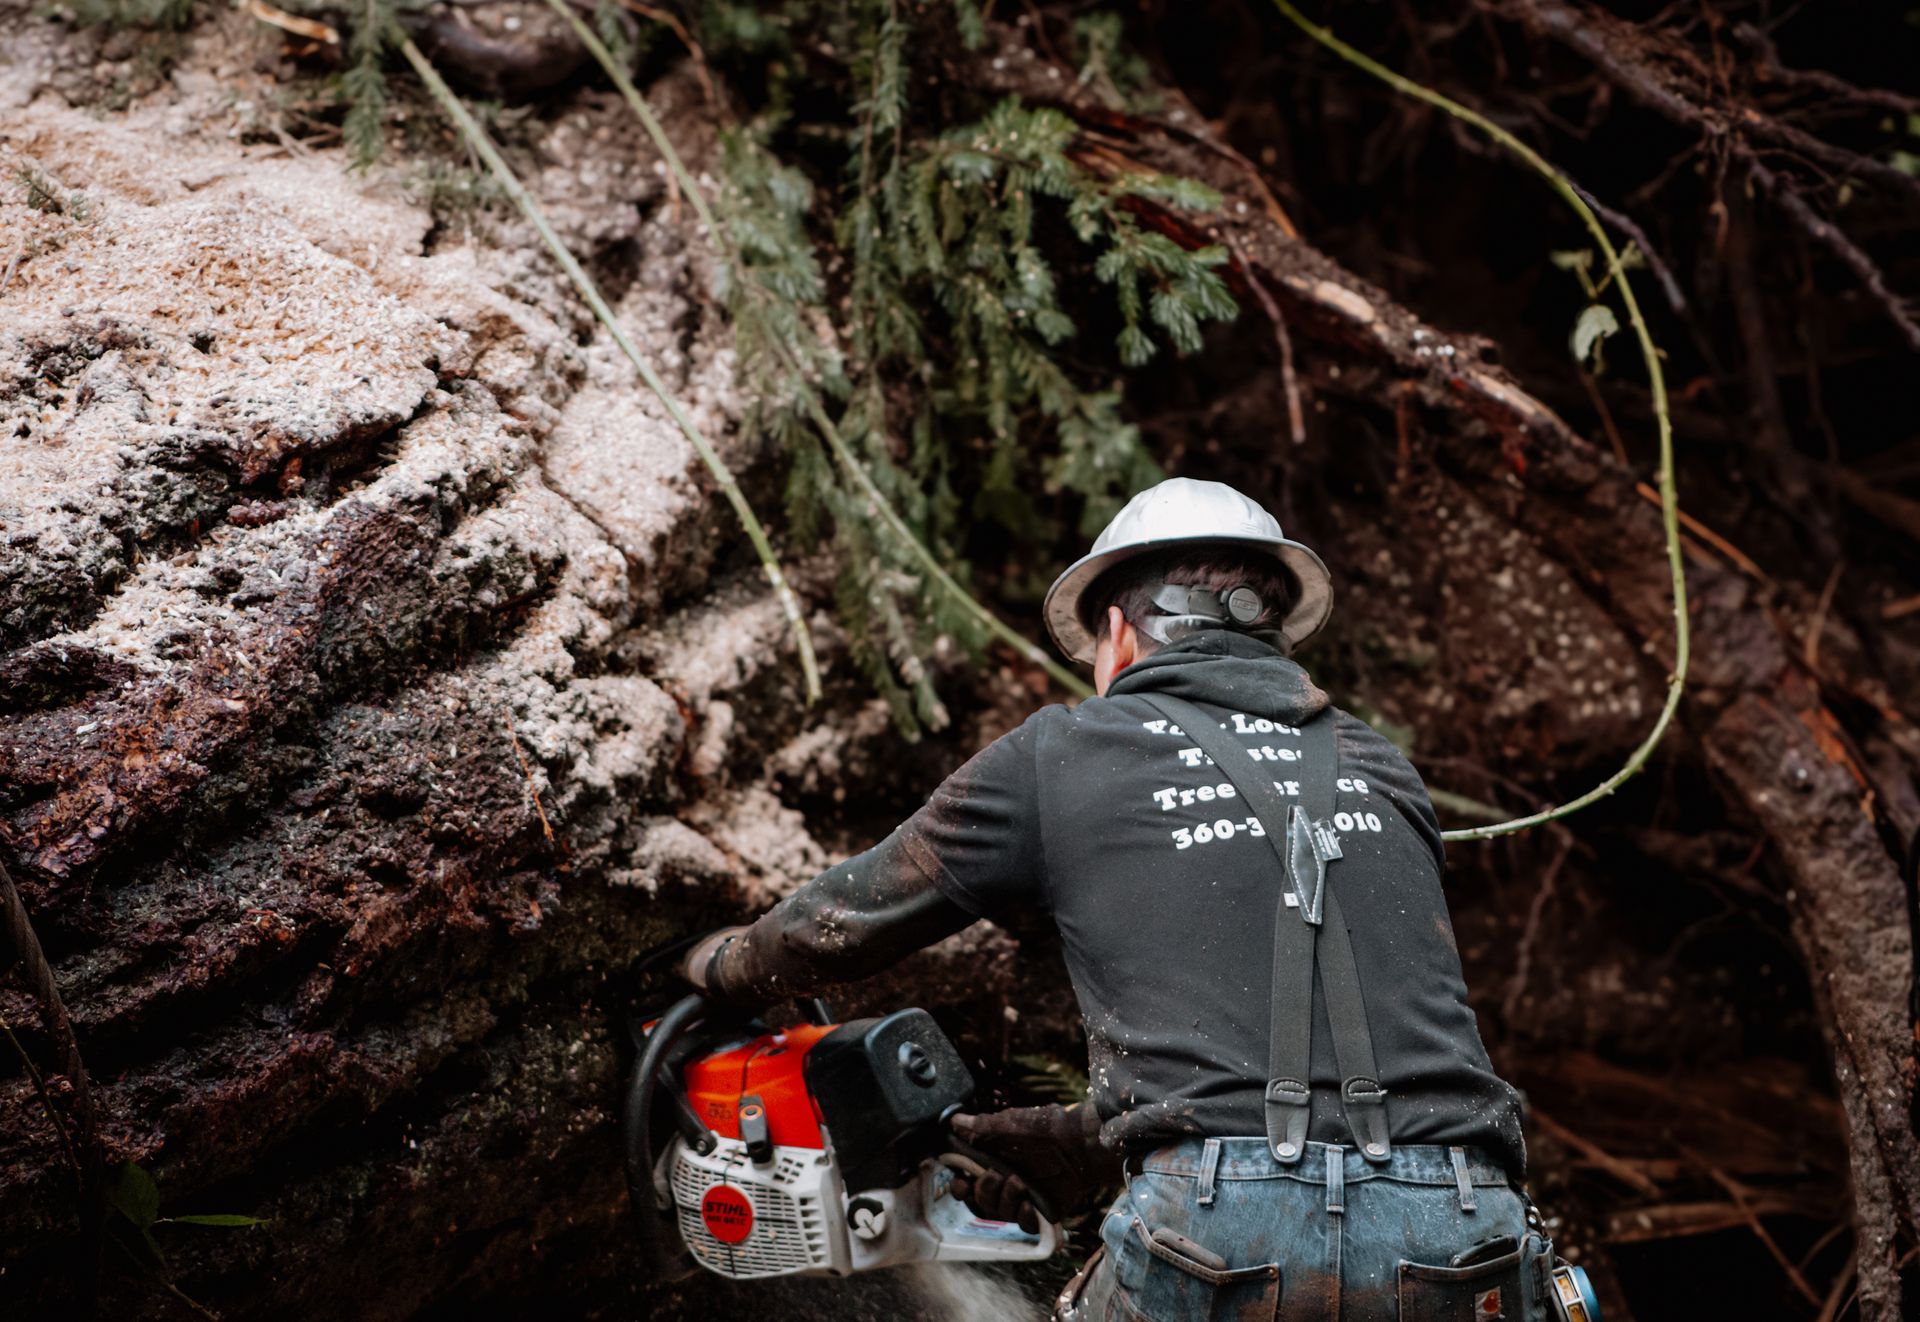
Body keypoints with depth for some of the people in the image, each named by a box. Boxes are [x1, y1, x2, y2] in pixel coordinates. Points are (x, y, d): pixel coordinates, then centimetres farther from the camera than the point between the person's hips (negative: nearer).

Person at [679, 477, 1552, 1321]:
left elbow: (851, 916, 25)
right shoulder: (1380, 772, 23)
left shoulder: (1059, 755, 11)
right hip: (1461, 1242, 3)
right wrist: (1076, 1149, 35)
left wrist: (728, 967, 45)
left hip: (1225, 1238, -2)